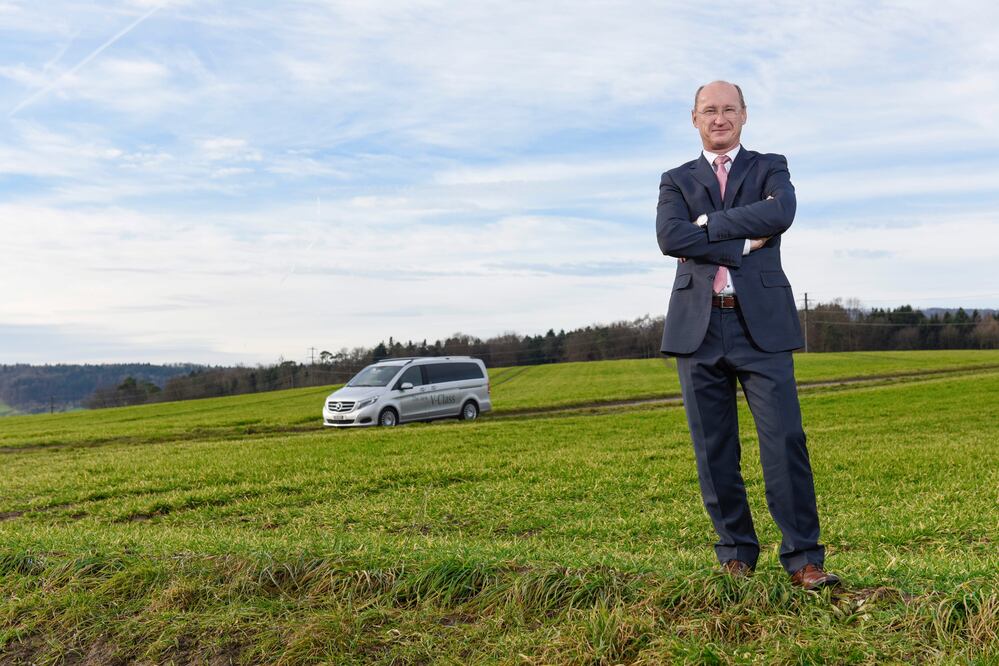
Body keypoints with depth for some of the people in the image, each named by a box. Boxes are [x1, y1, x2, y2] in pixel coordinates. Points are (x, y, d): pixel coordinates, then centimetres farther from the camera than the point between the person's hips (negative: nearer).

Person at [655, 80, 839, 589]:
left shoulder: (770, 168, 14)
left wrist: (707, 223, -6)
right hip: (697, 325, 2)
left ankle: (803, 559, -1)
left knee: (785, 441, -9)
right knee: (714, 451, 5)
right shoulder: (676, 180, 16)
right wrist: (742, 246, -9)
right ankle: (736, 555, 17)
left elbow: (780, 213, -10)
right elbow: (669, 237, -6)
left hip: (761, 323, -1)